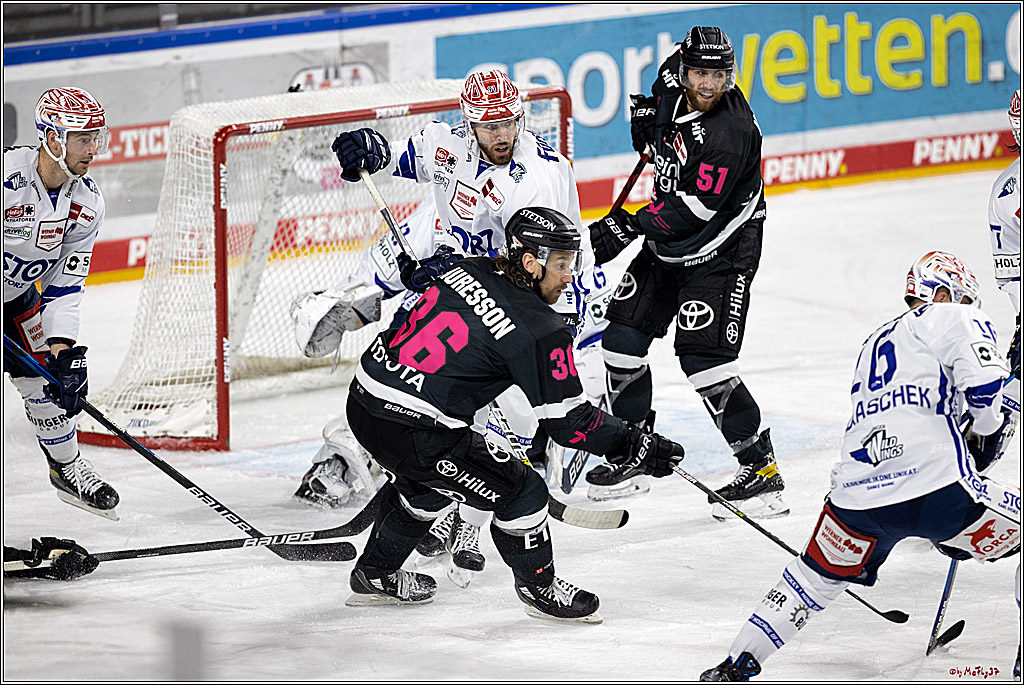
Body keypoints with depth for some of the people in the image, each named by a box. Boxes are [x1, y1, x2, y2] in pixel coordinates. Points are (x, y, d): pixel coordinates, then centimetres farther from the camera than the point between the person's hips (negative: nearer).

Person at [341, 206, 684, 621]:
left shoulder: (468, 271, 7)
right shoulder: (540, 330, -12)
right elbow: (567, 422, -8)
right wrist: (635, 448, 1)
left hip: (364, 401, 8)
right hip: (415, 432, -8)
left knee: (428, 478, 36)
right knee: (521, 493, 7)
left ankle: (375, 574, 48)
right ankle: (540, 590, 26)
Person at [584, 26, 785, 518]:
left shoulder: (730, 131, -28)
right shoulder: (677, 85, -5)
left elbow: (692, 210, -29)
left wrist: (629, 227, -25)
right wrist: (648, 113, 14)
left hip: (719, 253, -8)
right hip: (667, 244, 8)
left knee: (704, 358, -16)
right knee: (623, 336, 7)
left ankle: (761, 472, -9)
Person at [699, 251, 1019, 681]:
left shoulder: (874, 343, 33)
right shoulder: (952, 319, 9)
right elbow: (982, 377, -11)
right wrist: (989, 427, 11)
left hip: (857, 494, 6)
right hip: (935, 485, -6)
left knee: (818, 576, 29)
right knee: (1018, 530, 12)